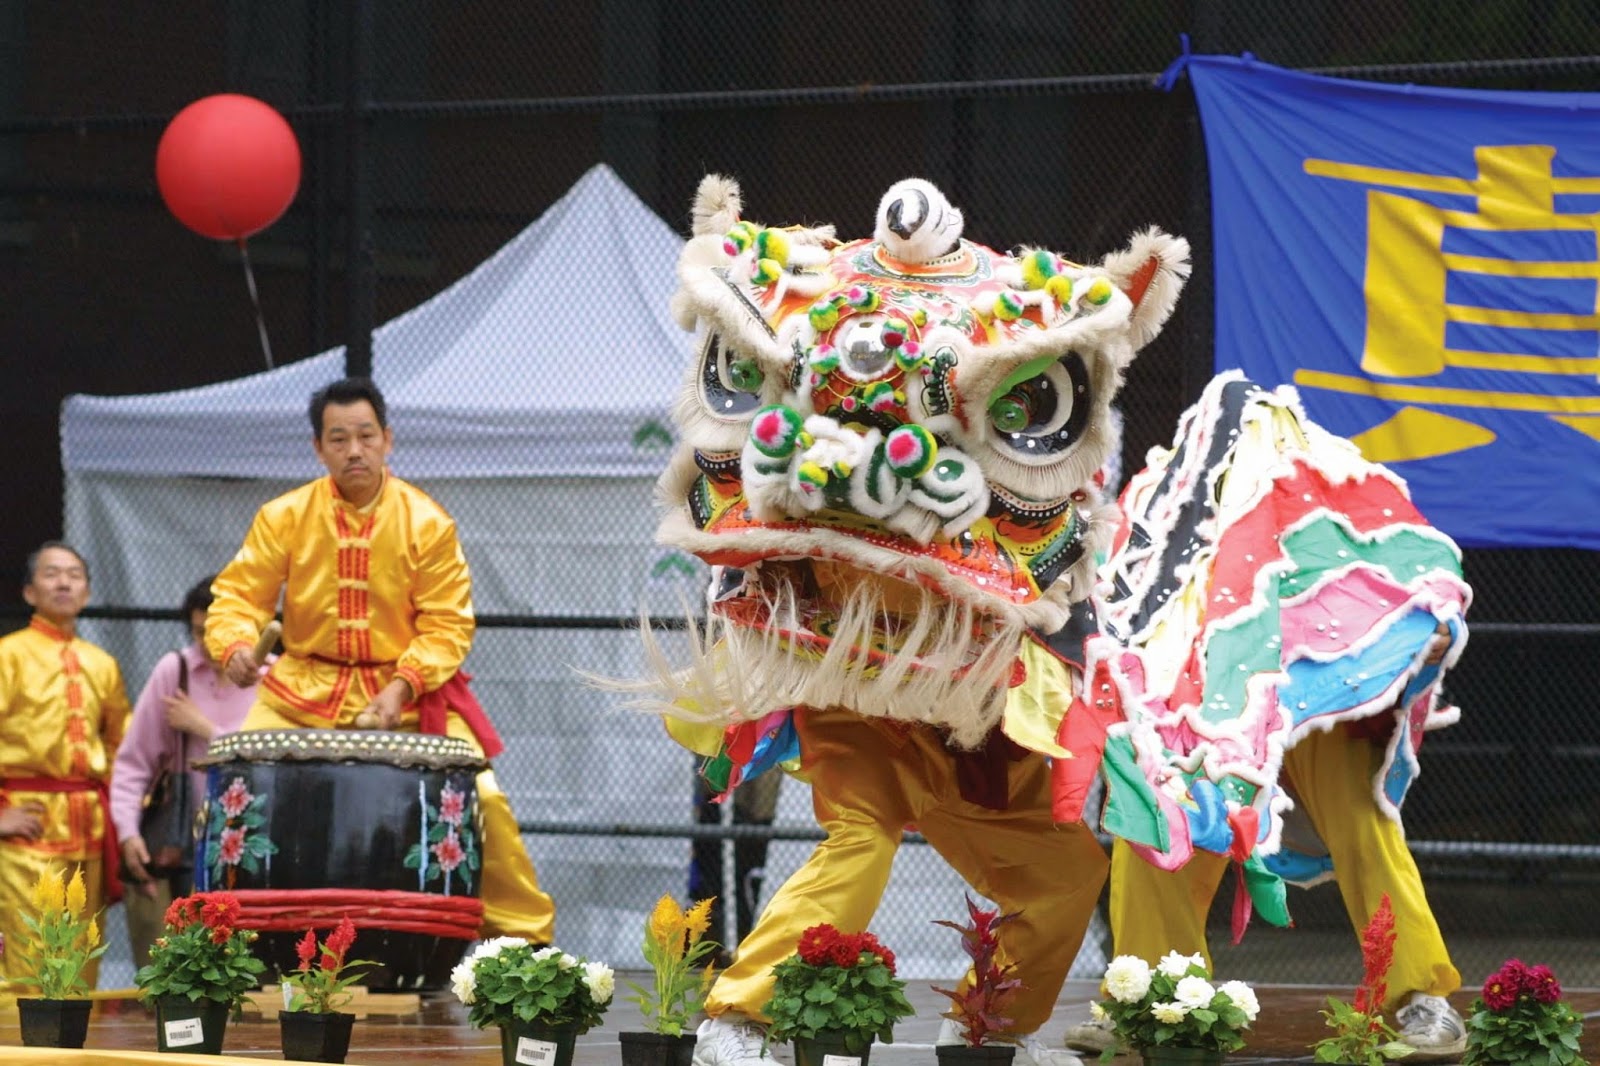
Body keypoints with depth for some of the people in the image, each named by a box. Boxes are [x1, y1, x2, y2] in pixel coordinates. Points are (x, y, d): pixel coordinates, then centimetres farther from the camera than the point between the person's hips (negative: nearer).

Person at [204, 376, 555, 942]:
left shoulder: (427, 523, -6)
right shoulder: (283, 518, -4)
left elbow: (447, 625, -7)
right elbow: (238, 594, -2)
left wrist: (402, 686, -22)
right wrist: (237, 645, -24)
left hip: (412, 690, -1)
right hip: (303, 690, 1)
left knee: (483, 799, -14)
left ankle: (527, 938, 0)